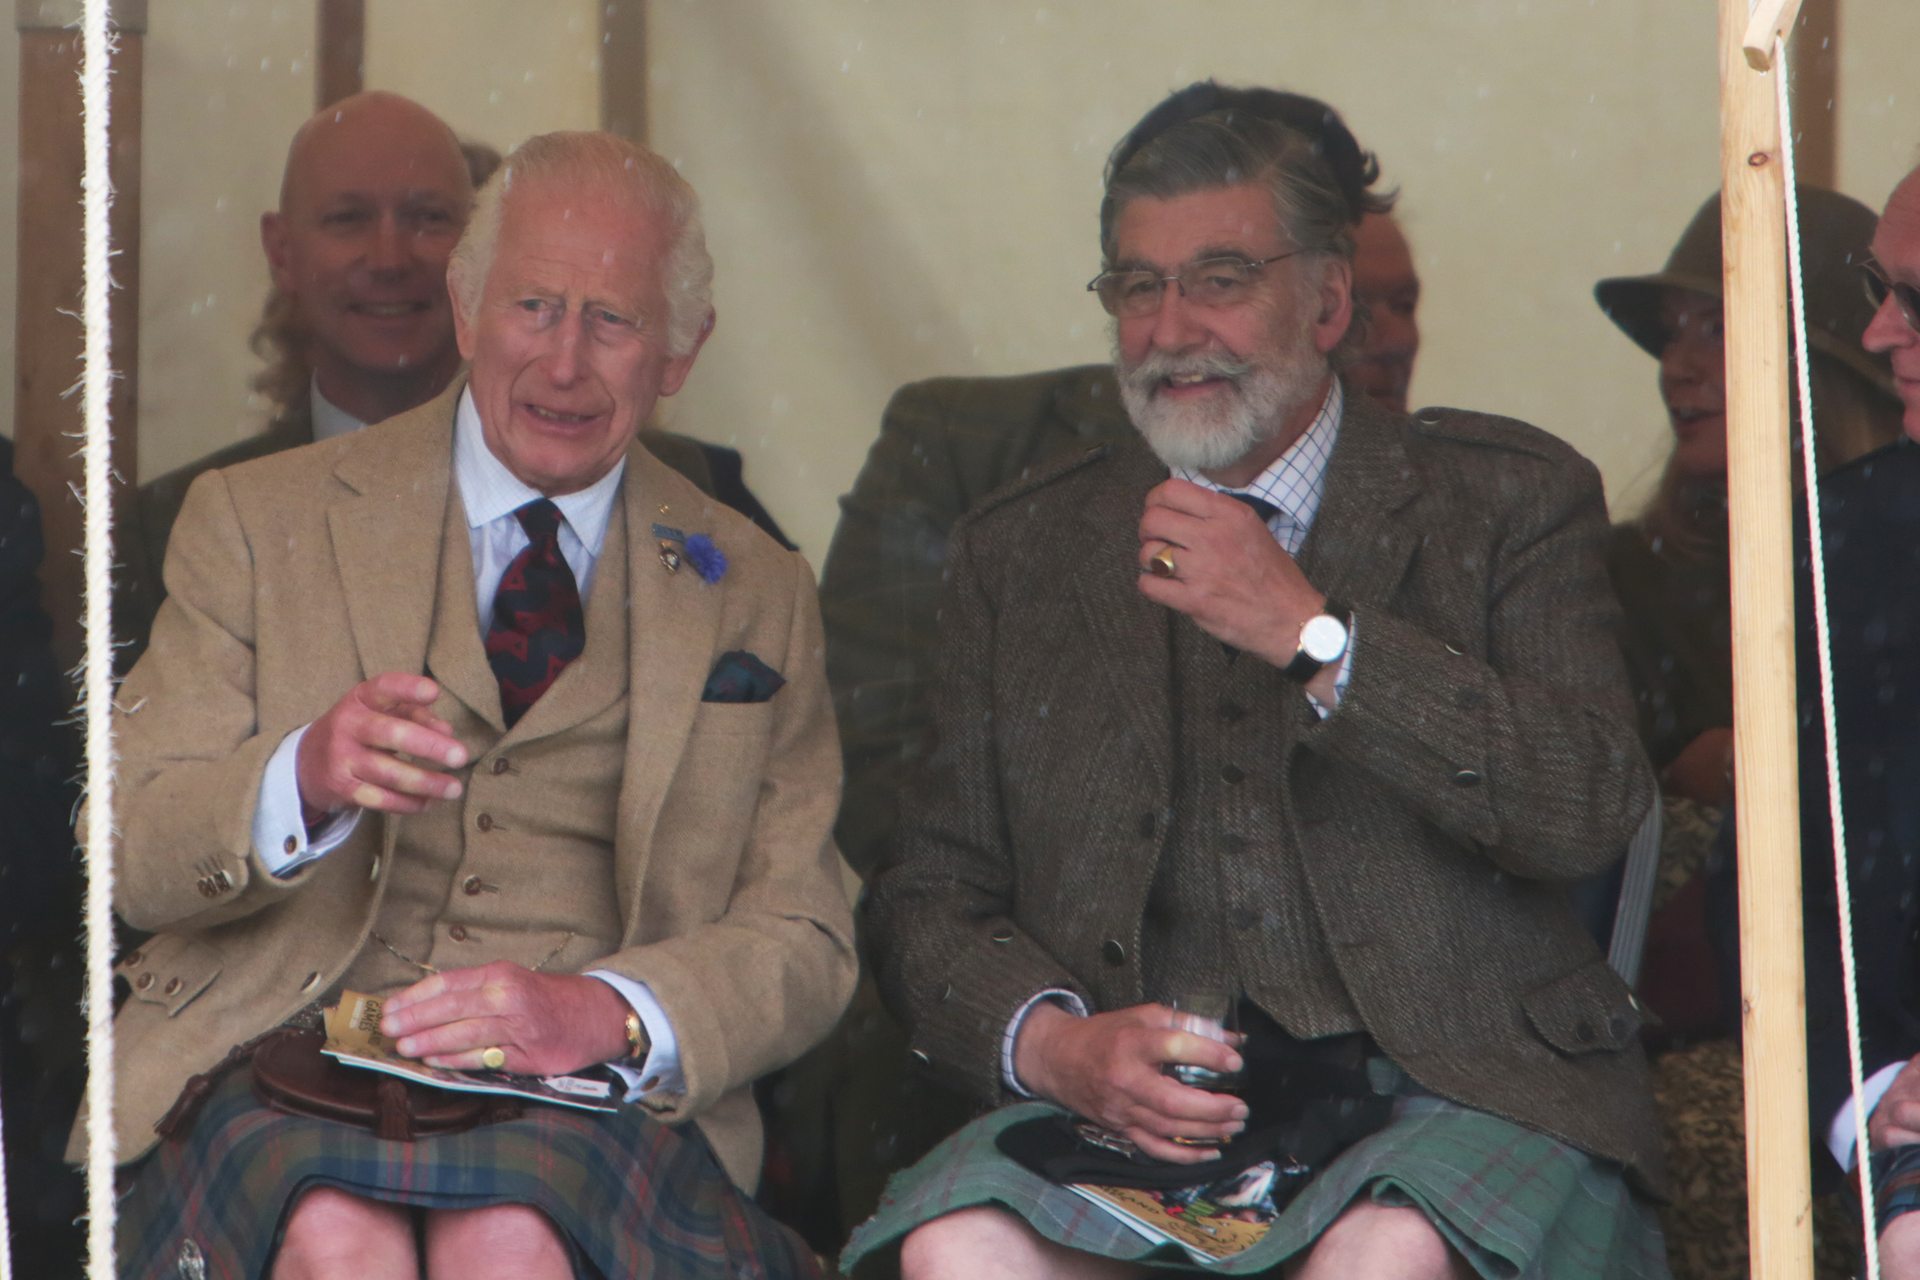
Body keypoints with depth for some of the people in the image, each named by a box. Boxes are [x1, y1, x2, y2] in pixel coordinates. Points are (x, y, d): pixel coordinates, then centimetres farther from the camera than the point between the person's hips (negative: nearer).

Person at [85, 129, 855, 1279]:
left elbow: (804, 947, 8)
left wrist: (605, 1012, -14)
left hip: (585, 1097, 1)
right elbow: (130, 854, 4)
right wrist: (306, 778, -19)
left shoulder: (757, 596, 15)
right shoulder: (259, 522, 12)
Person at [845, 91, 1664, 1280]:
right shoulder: (1023, 549, 17)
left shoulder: (1506, 501, 9)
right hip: (1124, 1111, 3)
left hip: (1456, 1096, -2)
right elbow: (934, 900, 14)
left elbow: (1592, 813, -6)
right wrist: (1052, 1043, -8)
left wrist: (1309, 633, -10)